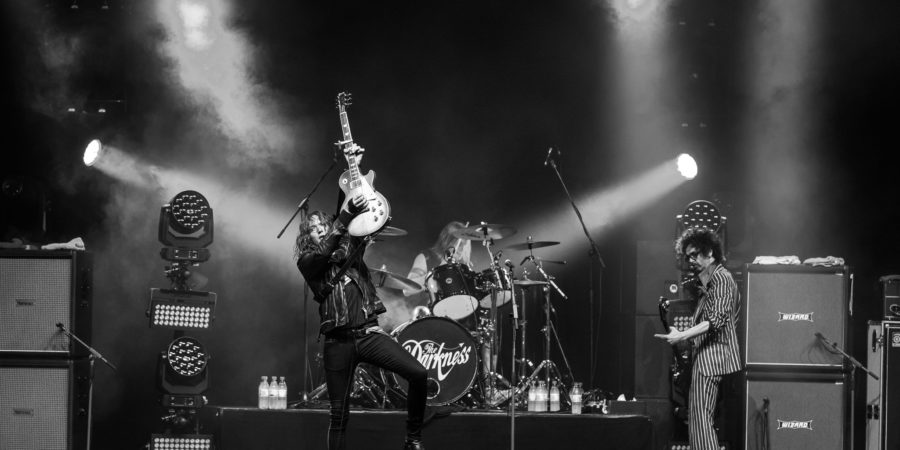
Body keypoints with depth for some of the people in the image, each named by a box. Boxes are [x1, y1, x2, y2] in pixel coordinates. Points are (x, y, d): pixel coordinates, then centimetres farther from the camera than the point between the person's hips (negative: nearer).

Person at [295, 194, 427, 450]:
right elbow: (324, 251, -14)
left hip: (368, 333, 2)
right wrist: (348, 214, -22)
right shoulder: (307, 262, 7)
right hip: (338, 342, -2)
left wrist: (365, 204, -17)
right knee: (339, 413, 0)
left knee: (418, 374, -16)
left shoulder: (349, 249, 16)